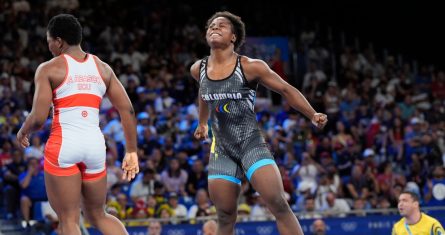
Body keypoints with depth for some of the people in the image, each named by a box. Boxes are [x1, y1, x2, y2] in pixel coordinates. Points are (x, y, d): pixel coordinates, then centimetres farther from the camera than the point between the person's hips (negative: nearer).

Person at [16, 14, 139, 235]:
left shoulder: (49, 69, -2)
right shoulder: (102, 68, 12)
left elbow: (38, 118, -8)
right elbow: (127, 110, 7)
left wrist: (22, 132, 13)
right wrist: (132, 152, 12)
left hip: (63, 144, -5)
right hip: (95, 143, 5)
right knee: (98, 215, 20)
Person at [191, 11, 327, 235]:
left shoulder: (250, 67, -11)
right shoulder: (198, 70, 4)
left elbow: (286, 90, -2)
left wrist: (313, 115, -10)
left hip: (251, 143, -4)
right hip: (222, 150, 4)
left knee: (279, 205, -16)